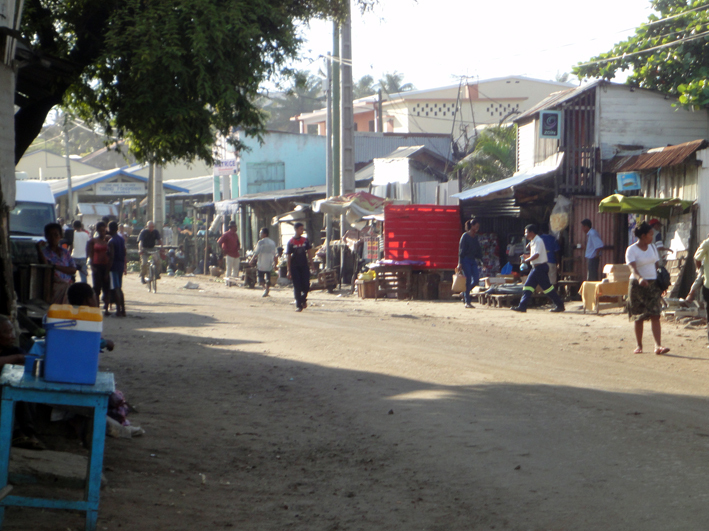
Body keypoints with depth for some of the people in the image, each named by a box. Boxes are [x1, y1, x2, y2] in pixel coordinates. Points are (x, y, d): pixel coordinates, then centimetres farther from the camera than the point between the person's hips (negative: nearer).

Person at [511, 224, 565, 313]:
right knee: (528, 286, 5)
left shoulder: (538, 241, -15)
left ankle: (560, 305, 3)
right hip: (536, 267, 10)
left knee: (547, 286, -5)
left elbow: (536, 255, -24)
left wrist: (527, 260, -14)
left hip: (540, 267, -10)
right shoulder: (533, 242, 15)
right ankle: (522, 306, 5)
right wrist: (527, 256, 11)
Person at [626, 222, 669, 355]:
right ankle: (639, 345, 16)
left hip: (653, 284, 4)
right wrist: (640, 278, -41)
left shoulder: (652, 247, 11)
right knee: (639, 317, 3)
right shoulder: (631, 250, -8)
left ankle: (658, 346, -16)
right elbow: (633, 268, -21)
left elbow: (657, 265, 16)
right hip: (638, 285, -4)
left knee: (655, 315, -8)